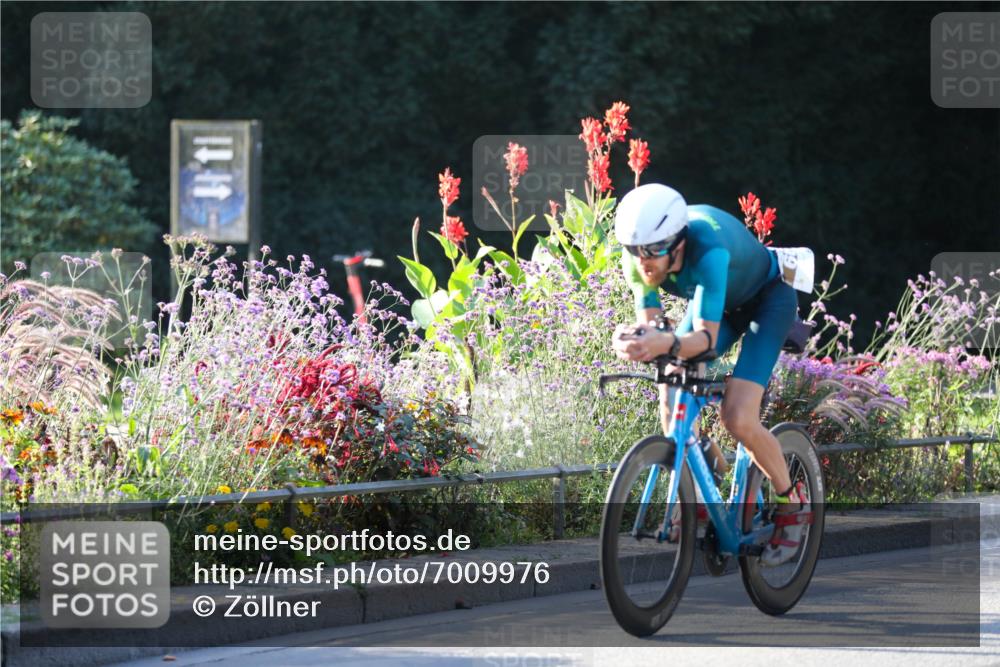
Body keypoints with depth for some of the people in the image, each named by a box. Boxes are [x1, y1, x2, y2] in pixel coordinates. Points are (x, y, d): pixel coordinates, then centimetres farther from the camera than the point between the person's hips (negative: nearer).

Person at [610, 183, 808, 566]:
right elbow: (650, 321, -21)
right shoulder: (640, 256, -25)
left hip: (766, 300, -6)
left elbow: (707, 337, -45)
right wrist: (635, 339, -45)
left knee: (738, 419, -19)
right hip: (717, 301, 6)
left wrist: (668, 344, -65)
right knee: (673, 405, -13)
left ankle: (790, 502, 5)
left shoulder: (708, 251, -42)